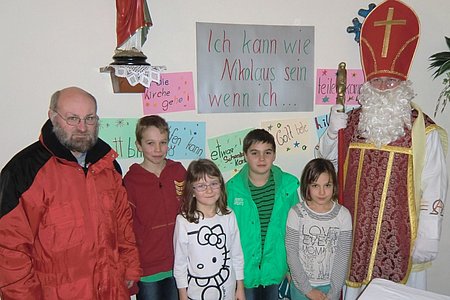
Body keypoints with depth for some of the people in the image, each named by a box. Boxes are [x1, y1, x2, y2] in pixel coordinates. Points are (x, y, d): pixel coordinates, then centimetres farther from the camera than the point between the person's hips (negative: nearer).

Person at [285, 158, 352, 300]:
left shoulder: (343, 215, -12)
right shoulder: (296, 213, -16)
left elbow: (342, 257, -8)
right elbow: (292, 255, -12)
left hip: (330, 286, 1)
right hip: (301, 286, -1)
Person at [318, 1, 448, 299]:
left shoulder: (424, 131, -8)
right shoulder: (353, 121, 4)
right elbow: (327, 155, 14)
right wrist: (335, 126, -4)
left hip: (399, 238, -3)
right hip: (355, 233, 4)